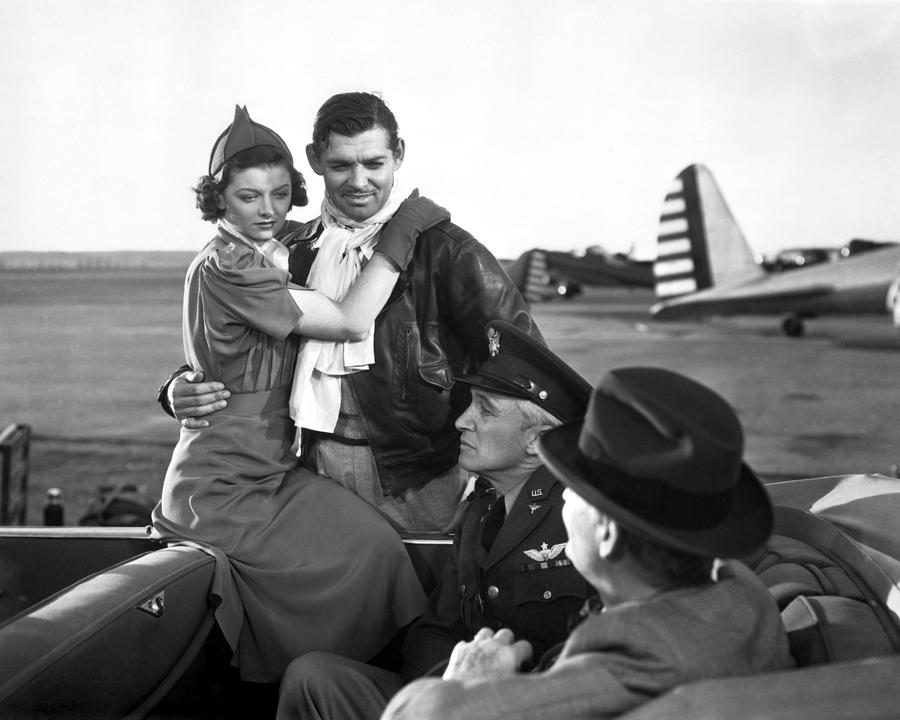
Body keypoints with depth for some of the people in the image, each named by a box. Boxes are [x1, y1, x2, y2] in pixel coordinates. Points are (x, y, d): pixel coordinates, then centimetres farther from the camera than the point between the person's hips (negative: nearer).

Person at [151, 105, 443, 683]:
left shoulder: (269, 258, 16)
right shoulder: (225, 266, -16)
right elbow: (351, 322, -18)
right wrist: (402, 233, -15)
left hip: (272, 472, 9)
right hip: (225, 492, -9)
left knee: (374, 542, -8)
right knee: (369, 550, -18)